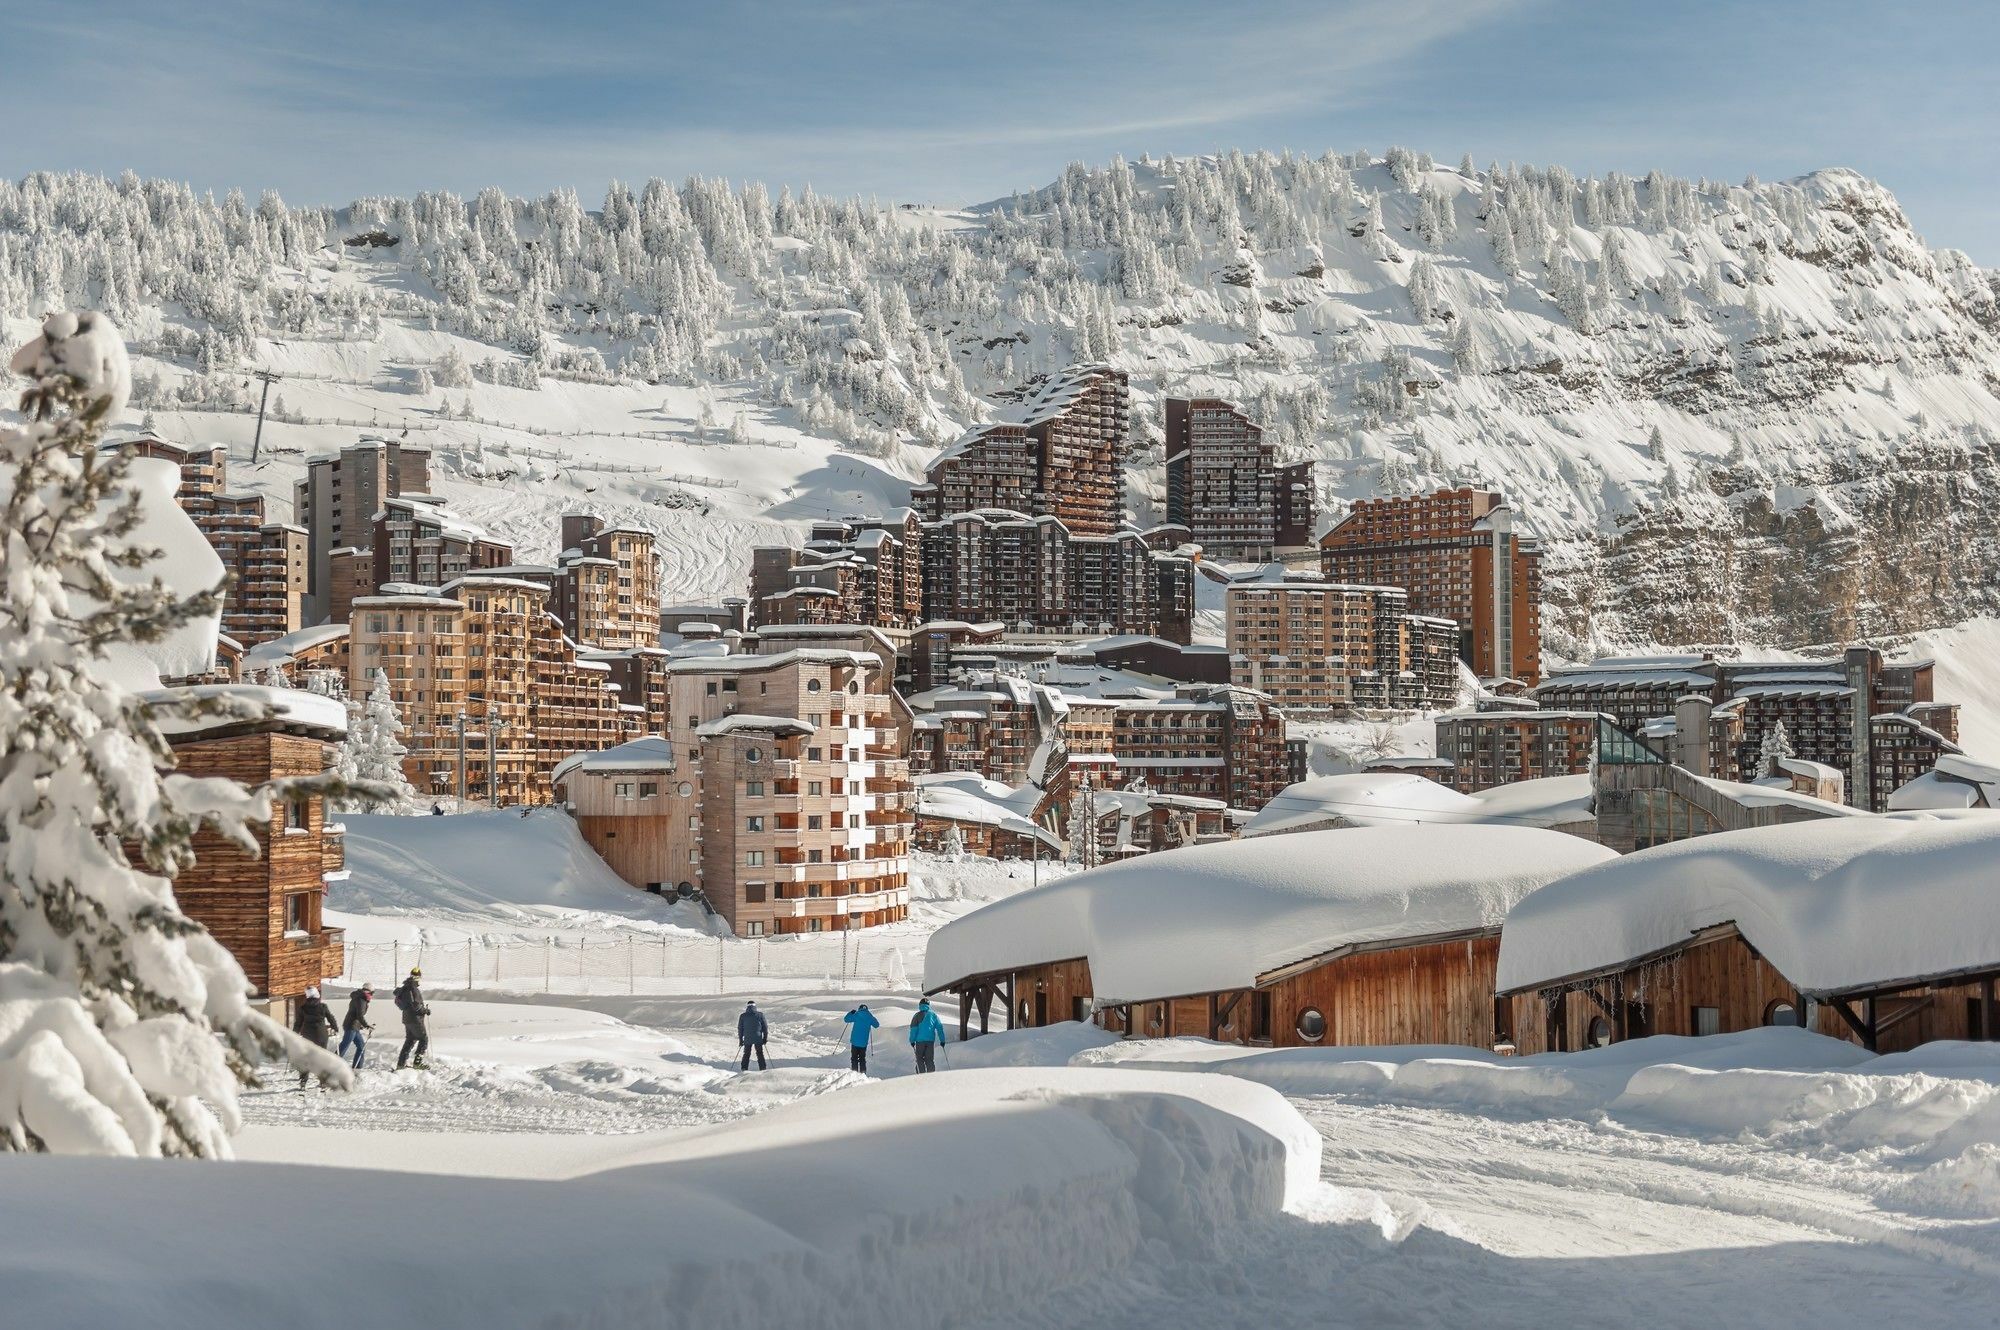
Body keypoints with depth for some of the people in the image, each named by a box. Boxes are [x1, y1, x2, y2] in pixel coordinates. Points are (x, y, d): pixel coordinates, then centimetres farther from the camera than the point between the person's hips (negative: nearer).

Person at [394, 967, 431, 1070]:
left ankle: (401, 1063, 16)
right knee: (424, 1039, -1)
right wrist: (425, 1010, -9)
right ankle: (417, 1063, -6)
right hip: (415, 1019, -9)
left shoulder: (405, 988, 9)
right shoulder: (413, 989, -20)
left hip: (407, 1018, 9)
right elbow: (416, 1005, -25)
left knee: (410, 1040, 17)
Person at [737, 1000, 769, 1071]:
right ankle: (763, 1068, 5)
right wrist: (765, 1038, 10)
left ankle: (744, 1069, 6)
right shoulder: (760, 1015, -1)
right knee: (760, 1054, 9)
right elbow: (765, 1027, 2)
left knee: (746, 1054, 13)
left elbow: (740, 1029, 5)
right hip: (758, 1039, -1)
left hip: (747, 1039, 1)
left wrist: (740, 1039, 13)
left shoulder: (743, 1016, 1)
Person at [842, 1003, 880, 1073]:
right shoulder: (870, 1016, 1)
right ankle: (863, 1074, 6)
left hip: (855, 1041, -2)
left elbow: (846, 1019, 2)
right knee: (862, 1059, 12)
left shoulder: (856, 1015, -6)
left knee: (854, 1058, 5)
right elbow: (877, 1025, 13)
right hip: (864, 1043, 2)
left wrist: (851, 1013, 19)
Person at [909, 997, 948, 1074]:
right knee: (930, 1059, 7)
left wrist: (912, 1040, -2)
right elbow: (939, 1027, 6)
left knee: (920, 1059, 8)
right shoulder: (933, 1014, 7)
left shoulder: (917, 1015, 0)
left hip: (920, 1040, -2)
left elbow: (913, 1028, -5)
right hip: (931, 1040, 2)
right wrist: (942, 1040, 10)